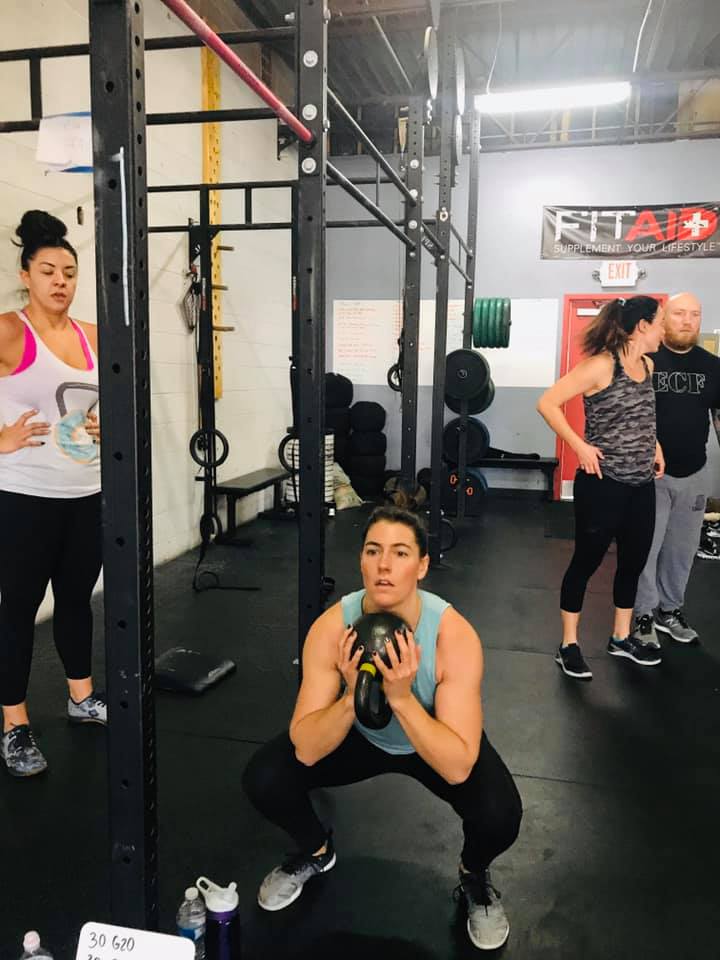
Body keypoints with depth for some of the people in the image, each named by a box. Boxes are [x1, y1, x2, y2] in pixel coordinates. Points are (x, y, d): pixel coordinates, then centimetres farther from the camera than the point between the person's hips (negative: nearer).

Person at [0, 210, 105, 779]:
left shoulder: (92, 338, 8)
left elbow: (107, 404, 21)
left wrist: (109, 427, 1)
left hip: (88, 493, 5)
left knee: (77, 597, 16)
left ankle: (81, 697, 33)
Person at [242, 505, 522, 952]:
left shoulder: (454, 634, -35)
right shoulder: (331, 627, -29)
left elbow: (457, 768, -37)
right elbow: (306, 751, -28)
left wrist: (401, 697, -48)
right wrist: (354, 696, -44)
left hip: (435, 740, -1)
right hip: (359, 735, 2)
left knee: (499, 814, -29)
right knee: (263, 778, -17)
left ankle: (475, 875, 9)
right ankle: (316, 850, 16)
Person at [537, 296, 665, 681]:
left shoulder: (648, 366, 8)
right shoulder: (600, 365, -16)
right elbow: (547, 403, -18)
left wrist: (653, 444, 11)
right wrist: (580, 446, -19)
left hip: (642, 485, 8)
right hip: (603, 485, -8)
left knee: (634, 561, 17)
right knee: (586, 561, 4)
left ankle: (621, 637, 36)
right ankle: (569, 645, 19)